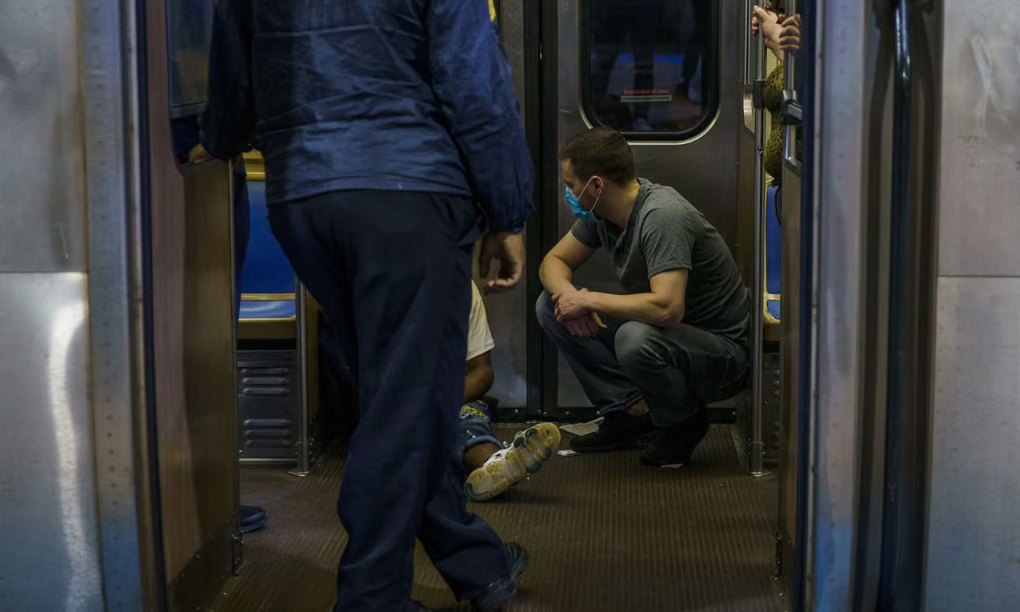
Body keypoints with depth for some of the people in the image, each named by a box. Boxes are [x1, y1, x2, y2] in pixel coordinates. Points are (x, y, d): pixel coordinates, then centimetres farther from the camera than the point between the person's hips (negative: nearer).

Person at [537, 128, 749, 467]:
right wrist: (566, 293, -14)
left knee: (636, 339, -39)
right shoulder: (601, 213, -2)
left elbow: (667, 308, -39)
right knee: (551, 306, 0)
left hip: (723, 354, -8)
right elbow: (555, 261, 10)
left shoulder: (661, 216, -28)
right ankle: (631, 411, 1)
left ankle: (685, 421, -7)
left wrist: (588, 300, -27)